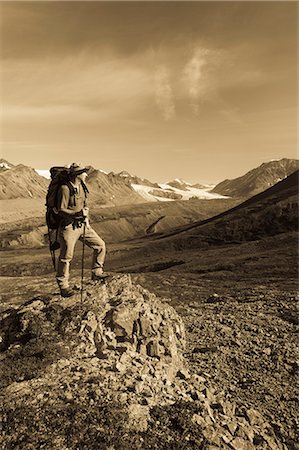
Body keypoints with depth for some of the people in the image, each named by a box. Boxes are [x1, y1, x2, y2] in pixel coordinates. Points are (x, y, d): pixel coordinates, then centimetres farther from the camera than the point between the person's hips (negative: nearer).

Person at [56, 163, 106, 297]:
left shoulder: (81, 187, 10)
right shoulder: (65, 189, -15)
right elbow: (61, 210, -18)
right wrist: (77, 213, -29)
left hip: (82, 225, 8)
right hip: (69, 227, -8)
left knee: (100, 245, 5)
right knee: (66, 256, -1)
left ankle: (96, 273, 22)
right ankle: (63, 285, 15)